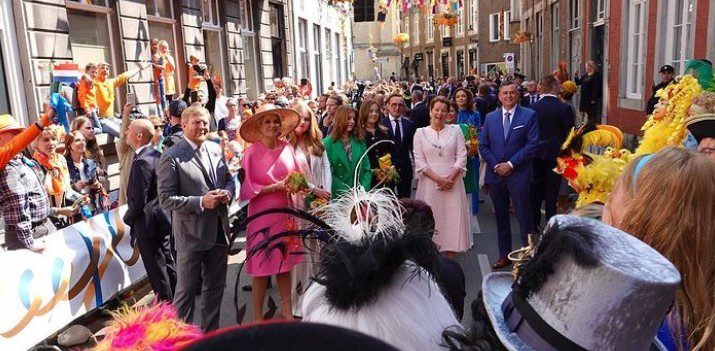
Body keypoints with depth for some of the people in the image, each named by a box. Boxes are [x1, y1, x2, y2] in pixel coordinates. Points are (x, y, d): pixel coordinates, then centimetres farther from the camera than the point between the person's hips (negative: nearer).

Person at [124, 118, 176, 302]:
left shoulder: (142, 161, -23)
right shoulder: (157, 155, 4)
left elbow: (139, 199, -23)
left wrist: (128, 218, -5)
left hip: (148, 222, -9)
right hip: (163, 217, 9)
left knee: (156, 268, 3)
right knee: (168, 262, 19)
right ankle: (176, 298, 32)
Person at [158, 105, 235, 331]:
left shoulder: (216, 150, 7)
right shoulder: (171, 157, -11)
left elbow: (229, 179, 16)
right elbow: (166, 198, -14)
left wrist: (227, 192, -6)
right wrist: (201, 202, -23)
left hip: (218, 231, 6)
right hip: (191, 234, -6)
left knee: (215, 287, 18)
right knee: (186, 291, 6)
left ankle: (210, 332, 34)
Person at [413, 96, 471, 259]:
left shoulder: (455, 130, 7)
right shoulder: (421, 133, 4)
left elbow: (462, 156, 1)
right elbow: (419, 161, -2)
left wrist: (450, 178, -12)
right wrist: (438, 179, -12)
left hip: (453, 183, 1)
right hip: (430, 183, -1)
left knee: (453, 219, 1)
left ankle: (450, 261, 11)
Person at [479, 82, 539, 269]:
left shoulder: (529, 115, -2)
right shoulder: (490, 118, 9)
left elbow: (532, 145, -8)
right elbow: (483, 145, 8)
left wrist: (510, 164, -12)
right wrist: (495, 165, -6)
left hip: (519, 175, -4)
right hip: (495, 175, 4)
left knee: (525, 218, 2)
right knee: (501, 217, 12)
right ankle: (504, 254, 23)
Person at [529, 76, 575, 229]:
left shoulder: (532, 107, -4)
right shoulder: (564, 108, -12)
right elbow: (570, 133, -10)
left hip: (537, 154, 3)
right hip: (555, 153, -3)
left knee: (536, 189, 12)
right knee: (552, 190, 4)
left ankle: (534, 223, 20)